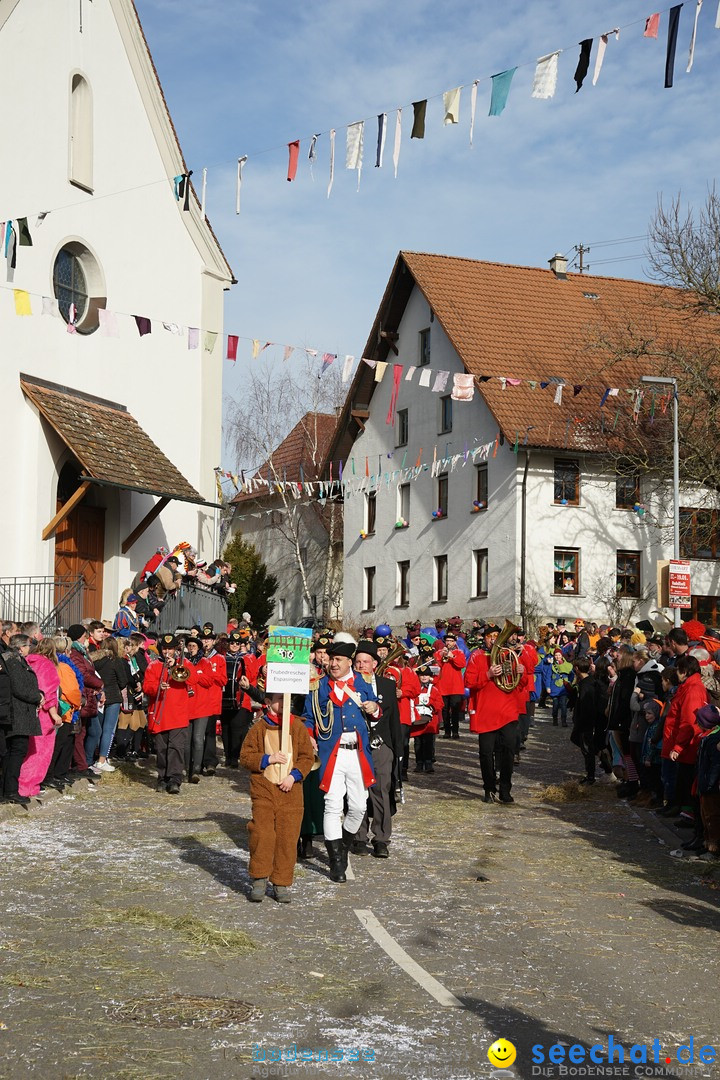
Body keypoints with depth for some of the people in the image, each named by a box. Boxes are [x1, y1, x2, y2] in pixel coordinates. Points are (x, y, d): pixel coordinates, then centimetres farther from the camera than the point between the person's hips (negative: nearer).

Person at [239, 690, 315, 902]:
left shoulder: (298, 727, 5)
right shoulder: (259, 728, 2)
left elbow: (307, 757, 6)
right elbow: (245, 757, 3)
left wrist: (294, 775, -8)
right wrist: (267, 759, -11)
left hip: (290, 790, 1)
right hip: (263, 789, -1)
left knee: (288, 837, 0)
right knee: (262, 833, -9)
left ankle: (281, 884, 9)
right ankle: (259, 880, 4)